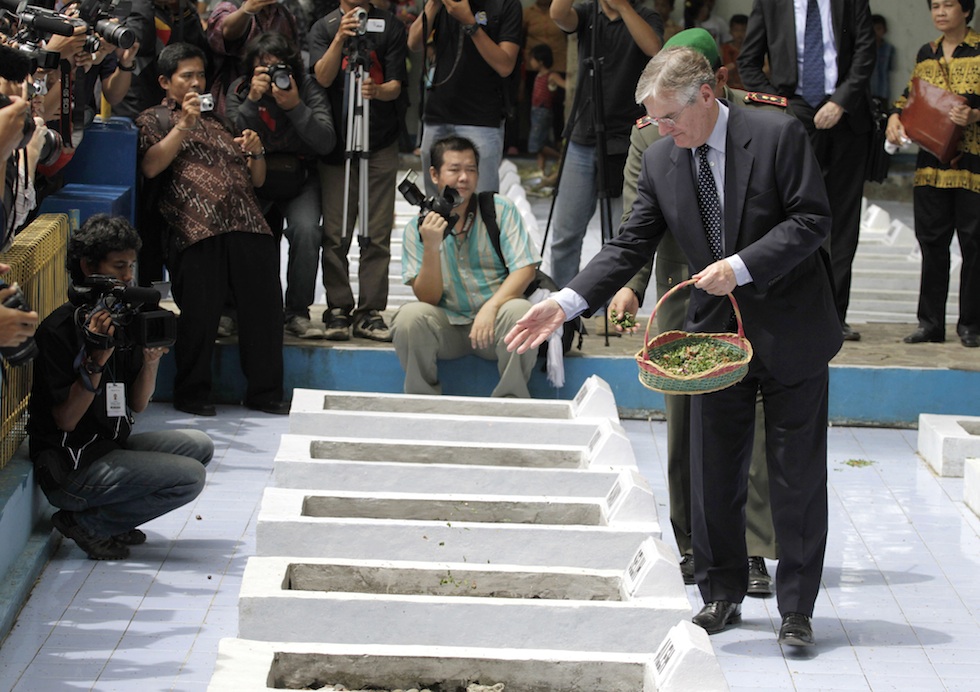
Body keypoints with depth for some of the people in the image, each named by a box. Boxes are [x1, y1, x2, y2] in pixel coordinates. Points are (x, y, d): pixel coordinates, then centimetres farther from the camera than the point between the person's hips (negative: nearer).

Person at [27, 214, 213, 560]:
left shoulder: (122, 321, 8)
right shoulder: (60, 330, -17)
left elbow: (137, 405, 10)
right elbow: (66, 419, -20)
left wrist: (151, 360, -8)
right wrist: (96, 359, -27)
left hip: (109, 447, 9)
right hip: (69, 467, -9)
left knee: (199, 446, 10)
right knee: (189, 477, -15)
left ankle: (114, 520, 8)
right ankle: (86, 523, -4)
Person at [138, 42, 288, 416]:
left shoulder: (217, 121, 32)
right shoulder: (155, 119, 17)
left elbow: (256, 179, 30)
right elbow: (150, 167, -4)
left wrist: (255, 152, 9)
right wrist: (184, 125, -5)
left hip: (248, 225, 5)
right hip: (197, 229, -5)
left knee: (265, 308, -2)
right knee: (200, 314, -7)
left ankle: (265, 392, 6)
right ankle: (192, 395, 8)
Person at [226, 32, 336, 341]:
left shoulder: (308, 87, -8)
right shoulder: (239, 89, -5)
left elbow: (326, 142, -18)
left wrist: (295, 106, -29)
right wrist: (252, 100, -27)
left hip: (300, 178, -1)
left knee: (306, 230, -27)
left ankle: (297, 313, -13)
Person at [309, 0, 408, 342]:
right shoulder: (324, 27, 8)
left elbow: (396, 85, -2)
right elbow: (323, 77, -8)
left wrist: (378, 90, -24)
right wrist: (340, 39, -23)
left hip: (380, 144, 0)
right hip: (336, 143, 0)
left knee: (377, 234, -2)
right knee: (335, 234, -3)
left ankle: (370, 312, 1)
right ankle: (338, 310, 4)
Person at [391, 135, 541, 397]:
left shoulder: (501, 209, -1)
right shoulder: (418, 228, 0)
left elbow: (525, 268, -9)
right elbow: (428, 298, -6)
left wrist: (491, 307, -26)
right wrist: (431, 247, -22)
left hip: (494, 321, -1)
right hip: (448, 325, 1)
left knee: (520, 311, -33)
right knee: (410, 316, -29)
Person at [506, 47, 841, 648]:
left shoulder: (778, 135, -14)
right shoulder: (661, 160, 0)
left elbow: (813, 219, -15)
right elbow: (631, 246, 0)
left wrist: (741, 267, -24)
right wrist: (567, 303, -12)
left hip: (792, 333, -4)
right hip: (717, 336, 4)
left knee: (798, 479, 3)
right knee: (714, 475, 8)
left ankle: (796, 609, 13)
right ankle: (722, 596, 22)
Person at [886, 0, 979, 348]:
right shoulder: (926, 54, 15)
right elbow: (910, 96, 22)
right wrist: (895, 117, 4)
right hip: (932, 162, 5)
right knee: (932, 241, 6)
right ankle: (931, 322, 11)